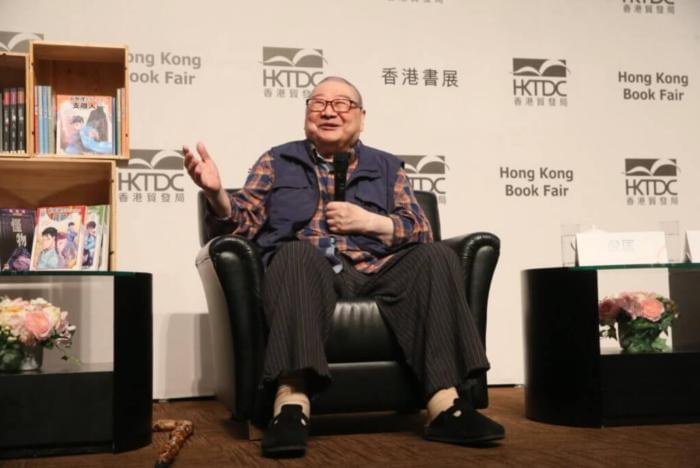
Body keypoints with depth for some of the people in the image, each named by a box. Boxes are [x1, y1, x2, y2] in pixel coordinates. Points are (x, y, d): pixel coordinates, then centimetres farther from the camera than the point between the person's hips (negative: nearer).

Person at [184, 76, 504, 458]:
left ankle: (445, 404, -36)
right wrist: (217, 193, -12)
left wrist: (369, 222, -2)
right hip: (306, 272, -1)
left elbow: (422, 232, 15)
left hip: (373, 273, 2)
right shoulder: (278, 161, 20)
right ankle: (291, 407, -51)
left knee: (435, 257, -26)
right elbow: (244, 221, 9)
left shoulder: (386, 166, 23)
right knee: (298, 253, -36)